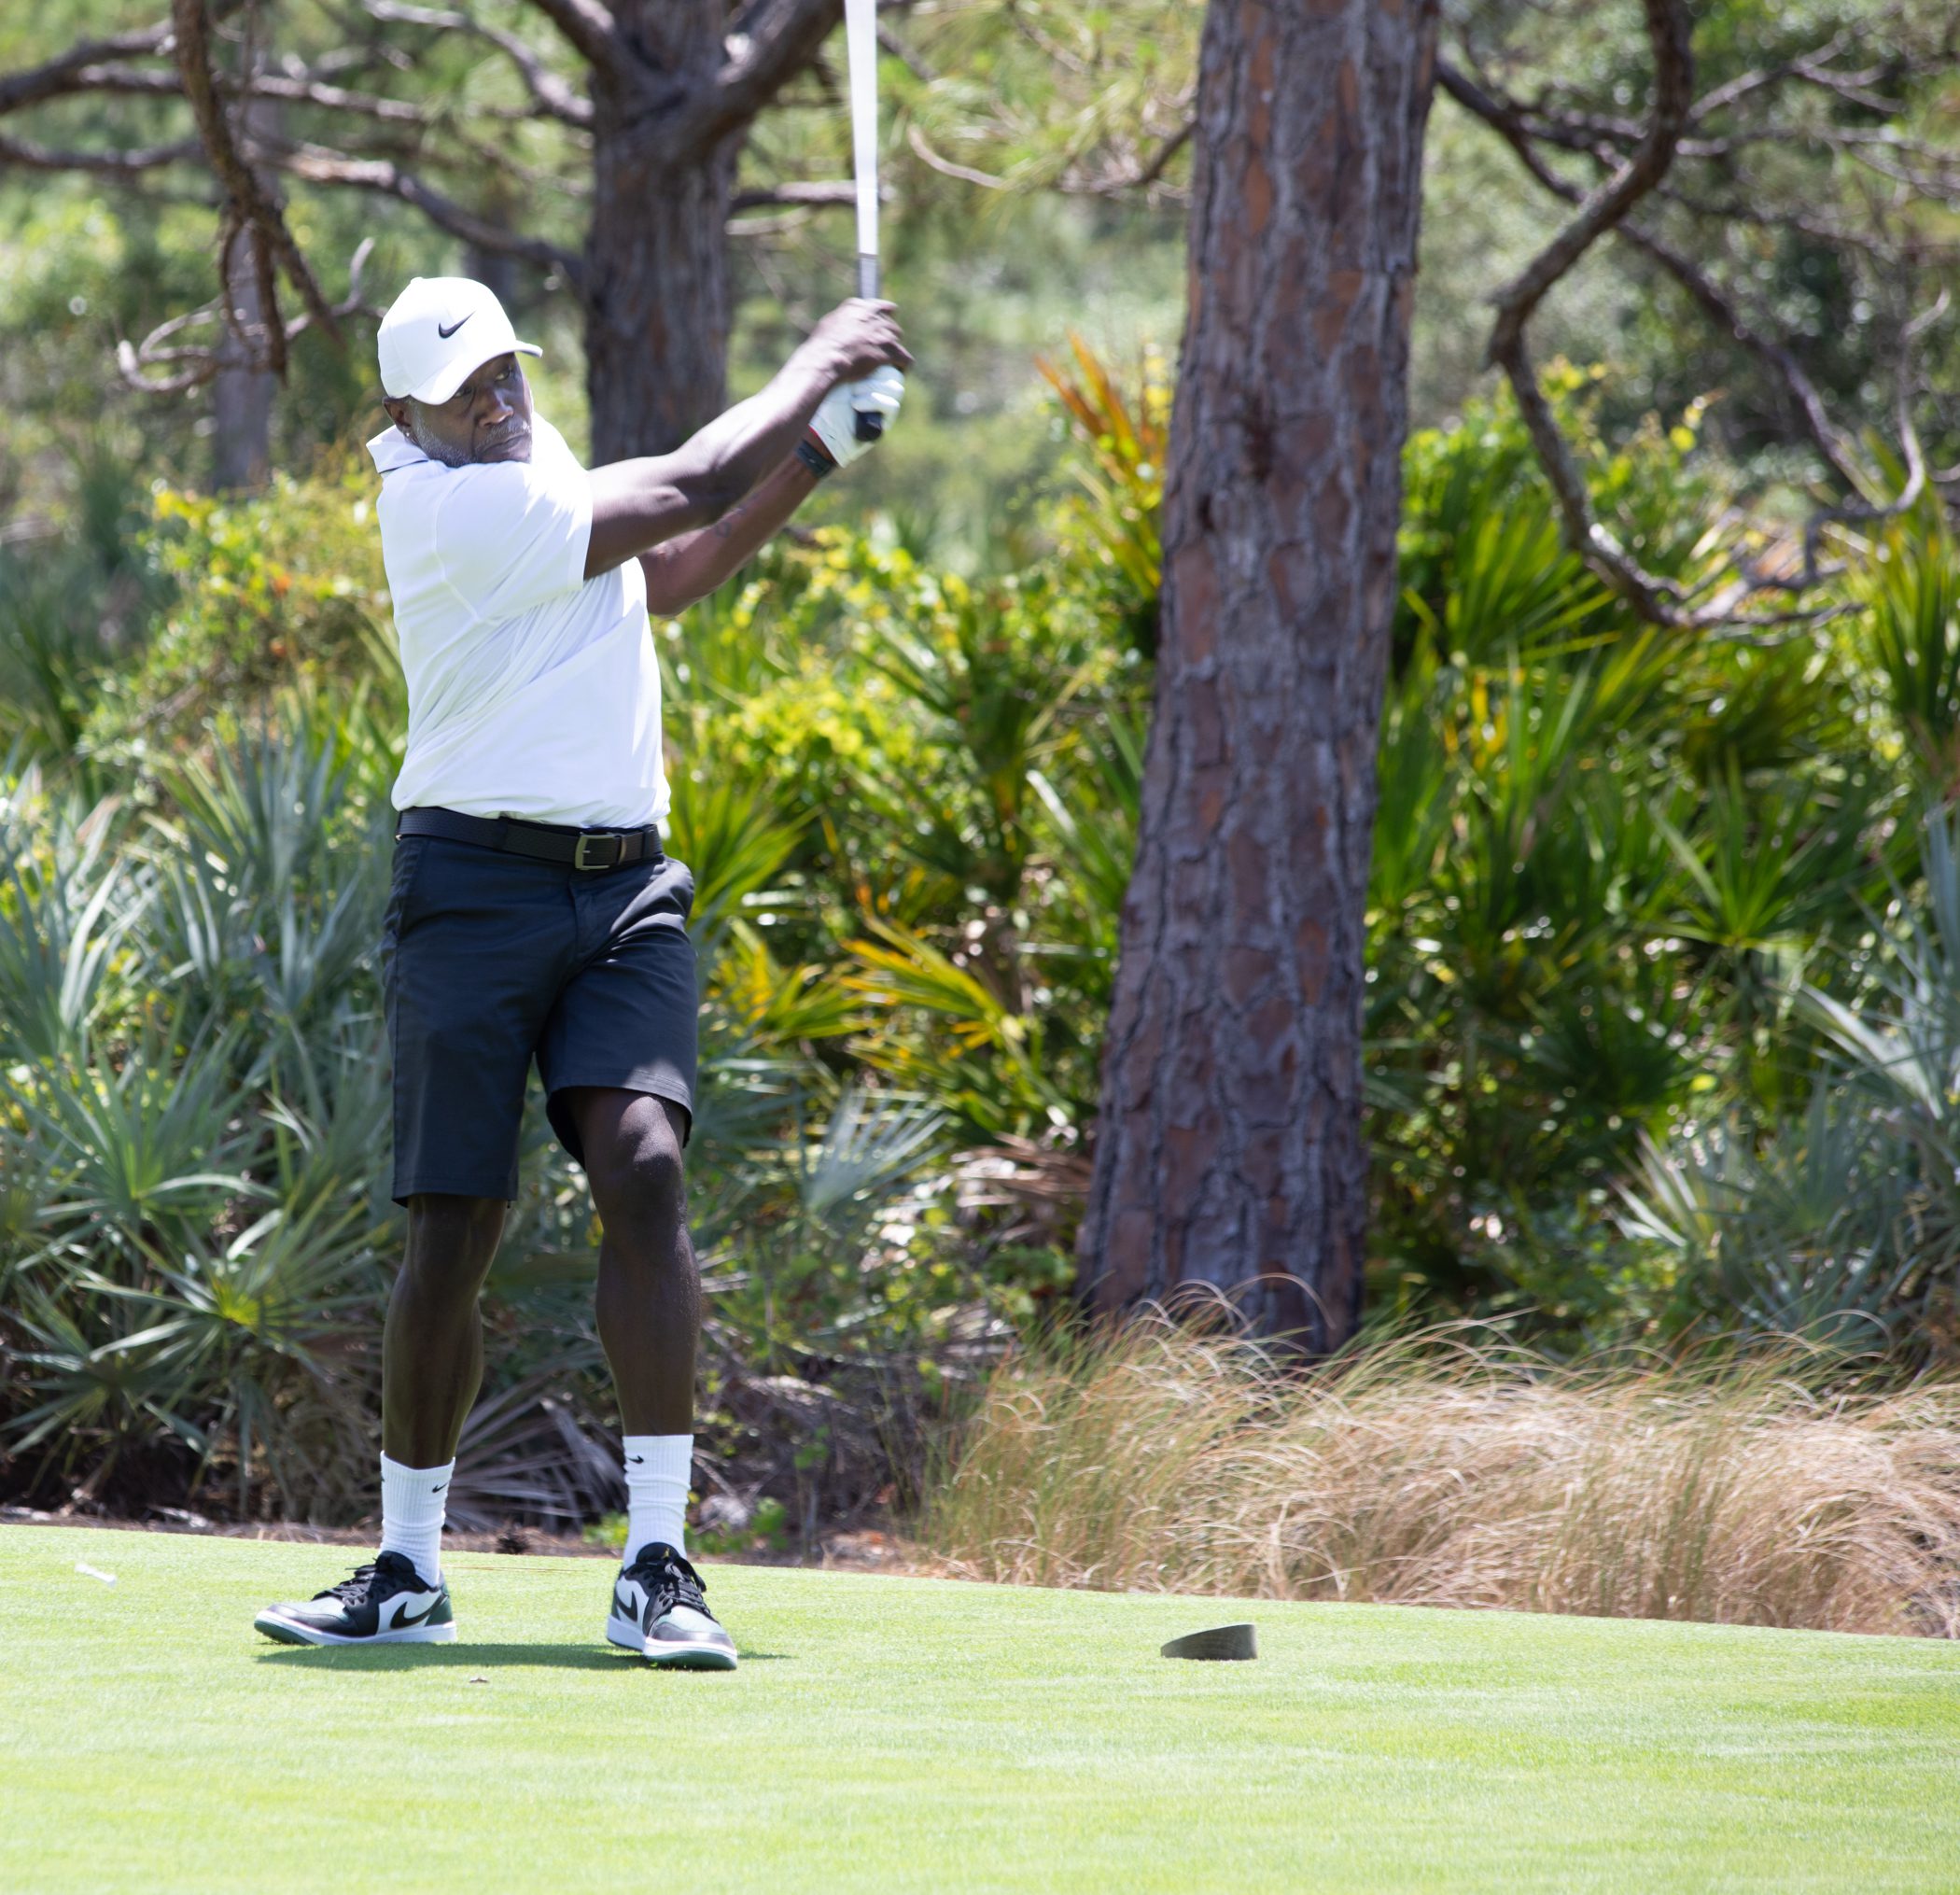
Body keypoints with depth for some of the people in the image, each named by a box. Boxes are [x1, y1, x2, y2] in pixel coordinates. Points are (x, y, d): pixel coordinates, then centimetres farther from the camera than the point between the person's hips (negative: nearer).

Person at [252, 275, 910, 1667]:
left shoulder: (534, 467, 15)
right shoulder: (446, 505, -12)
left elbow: (677, 572, 28)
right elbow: (689, 490, -11)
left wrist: (821, 448, 18)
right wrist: (820, 366, 3)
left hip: (626, 888, 6)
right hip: (477, 885, -6)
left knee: (644, 1170, -15)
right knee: (456, 1232, -4)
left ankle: (657, 1565, -17)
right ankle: (407, 1572, 12)